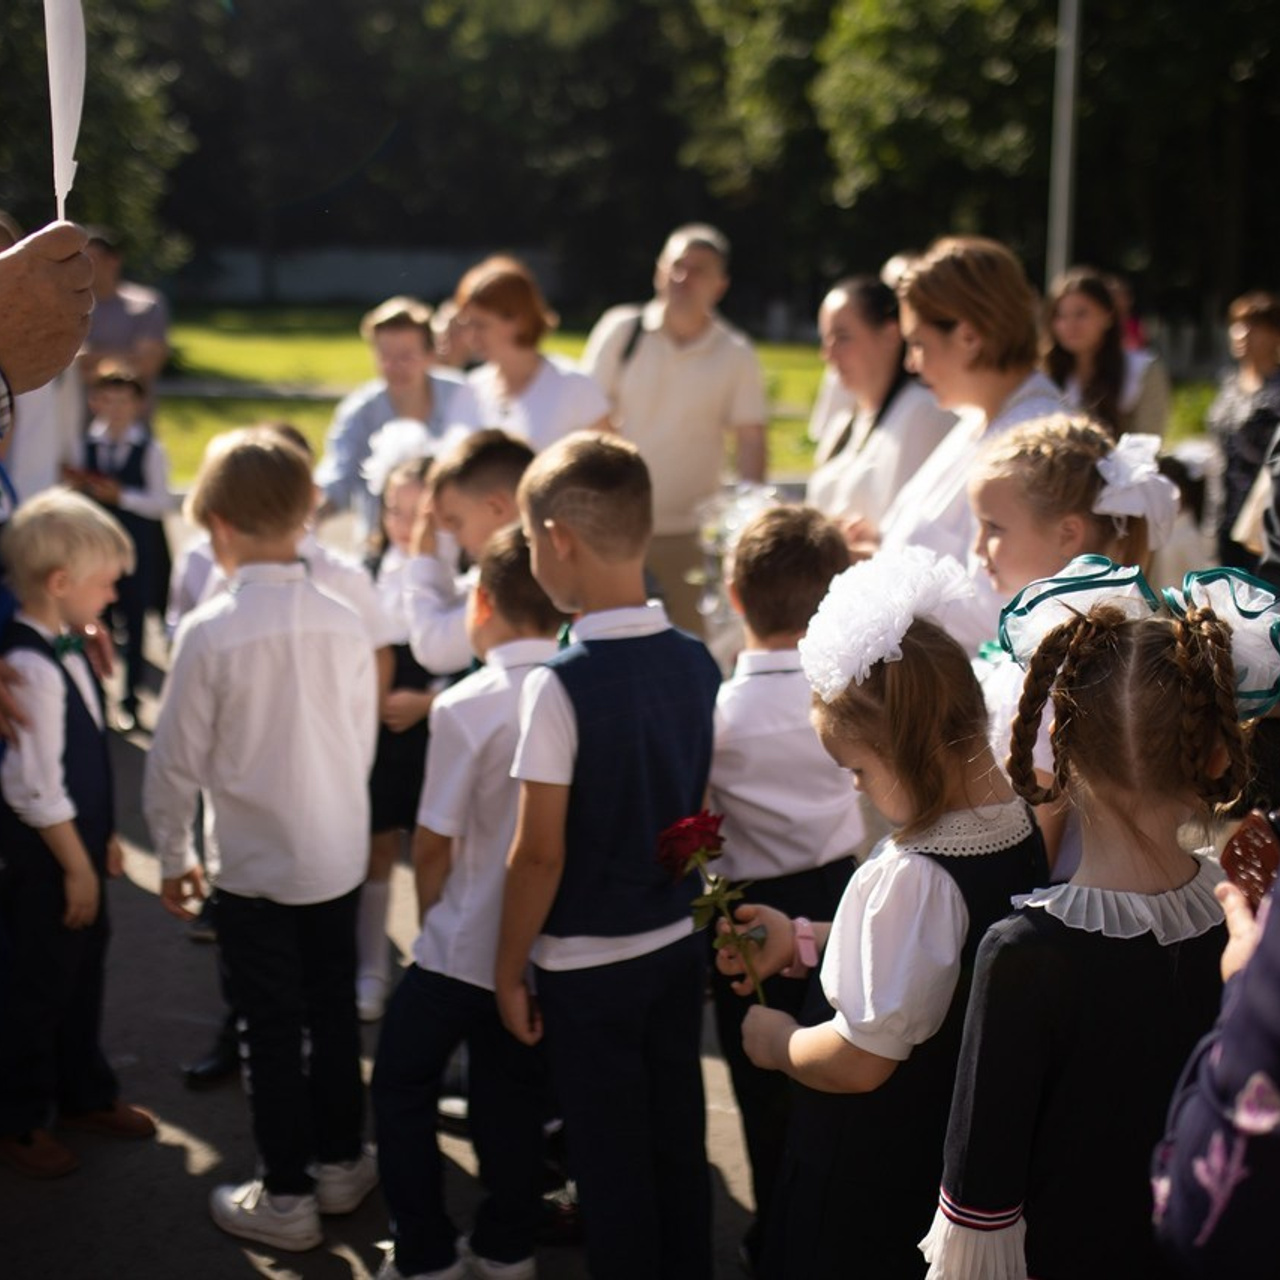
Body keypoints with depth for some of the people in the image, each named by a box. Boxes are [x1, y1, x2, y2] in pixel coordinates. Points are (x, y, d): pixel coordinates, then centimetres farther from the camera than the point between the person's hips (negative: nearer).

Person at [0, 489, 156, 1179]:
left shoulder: (66, 650, 3)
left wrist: (104, 837, 16)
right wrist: (76, 866, -15)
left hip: (78, 846, 9)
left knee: (82, 973, 22)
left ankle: (86, 1094, 40)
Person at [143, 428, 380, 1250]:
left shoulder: (210, 632, -18)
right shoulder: (345, 623, -8)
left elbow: (177, 761, -10)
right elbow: (365, 741, 3)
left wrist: (173, 856, 4)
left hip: (256, 867, -4)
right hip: (340, 858, 4)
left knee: (272, 1031, 9)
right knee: (333, 1013, 18)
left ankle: (287, 1198, 20)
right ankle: (340, 1164, 34)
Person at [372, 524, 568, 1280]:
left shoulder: (467, 706, -19)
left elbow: (433, 846, -13)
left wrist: (433, 920, 8)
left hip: (464, 947, -4)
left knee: (403, 1088, 15)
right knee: (514, 1096, 19)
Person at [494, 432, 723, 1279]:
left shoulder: (562, 684, -22)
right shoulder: (697, 663, -3)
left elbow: (541, 853, -18)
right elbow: (698, 813, 6)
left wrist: (510, 969, -6)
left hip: (588, 962, -6)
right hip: (680, 944, 6)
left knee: (611, 1162, 10)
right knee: (679, 1145, 19)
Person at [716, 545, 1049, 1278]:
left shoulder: (912, 877, -31)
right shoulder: (1018, 827, -4)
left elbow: (860, 1061, -27)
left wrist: (778, 1043, -9)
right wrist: (805, 941, 7)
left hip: (871, 1176, -9)